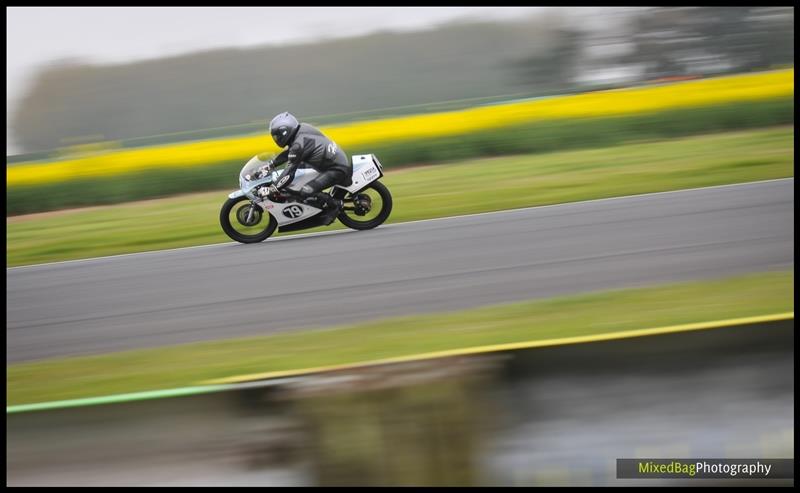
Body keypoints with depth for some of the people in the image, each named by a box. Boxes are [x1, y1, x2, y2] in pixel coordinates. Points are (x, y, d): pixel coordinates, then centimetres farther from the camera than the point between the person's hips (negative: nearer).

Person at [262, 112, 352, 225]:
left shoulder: (299, 144, -21)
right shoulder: (301, 130, 6)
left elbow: (289, 173, -22)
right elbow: (289, 153, 21)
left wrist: (274, 189, -16)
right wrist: (270, 164, 20)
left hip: (337, 169, -10)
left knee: (305, 193, -23)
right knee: (298, 165, 23)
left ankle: (334, 204, -2)